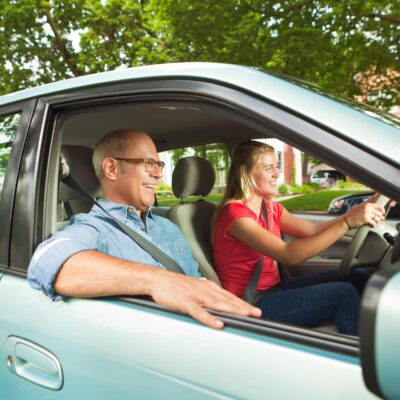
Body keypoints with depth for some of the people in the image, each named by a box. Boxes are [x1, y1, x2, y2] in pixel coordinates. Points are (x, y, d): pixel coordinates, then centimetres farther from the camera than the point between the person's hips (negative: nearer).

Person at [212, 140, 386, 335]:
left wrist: (358, 211, -13)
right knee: (344, 294, -19)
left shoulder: (270, 208, 8)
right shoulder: (234, 212, -19)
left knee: (356, 277, -2)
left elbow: (313, 230, -1)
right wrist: (347, 222, -33)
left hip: (273, 289, 8)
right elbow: (289, 255, -30)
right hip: (250, 306, -8)